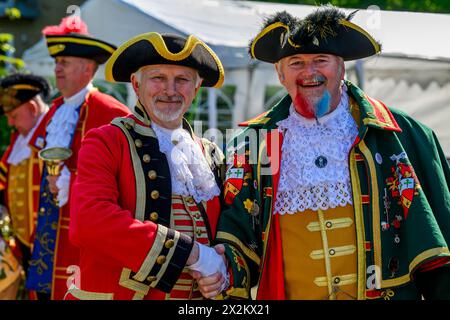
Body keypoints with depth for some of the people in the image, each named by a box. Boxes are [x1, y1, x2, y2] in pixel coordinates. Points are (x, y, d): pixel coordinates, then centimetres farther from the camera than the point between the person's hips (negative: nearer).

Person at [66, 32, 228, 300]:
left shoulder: (211, 155, 8)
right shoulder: (106, 142, -7)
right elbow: (89, 222, -22)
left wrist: (222, 272, -11)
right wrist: (192, 253, -24)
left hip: (194, 298, 5)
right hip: (117, 293, -5)